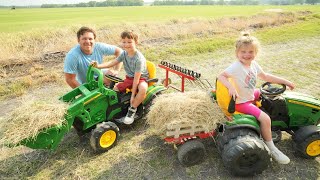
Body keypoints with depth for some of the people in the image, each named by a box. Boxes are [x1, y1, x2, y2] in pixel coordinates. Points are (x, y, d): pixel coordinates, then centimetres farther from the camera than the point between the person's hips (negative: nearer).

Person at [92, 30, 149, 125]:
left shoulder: (139, 59, -25)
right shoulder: (124, 54, -3)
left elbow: (137, 78, -26)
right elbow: (113, 62, -3)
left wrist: (133, 95, -25)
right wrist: (99, 66, -21)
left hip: (141, 79, -7)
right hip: (129, 78, 7)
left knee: (143, 89, -39)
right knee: (115, 89, -5)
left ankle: (132, 109, -19)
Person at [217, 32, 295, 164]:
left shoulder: (253, 64, 1)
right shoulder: (236, 67, -25)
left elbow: (265, 76, 13)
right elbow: (221, 76, -29)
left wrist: (284, 81, 13)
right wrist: (231, 87, -44)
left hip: (250, 95, 10)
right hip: (241, 102, -10)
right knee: (265, 119, -16)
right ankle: (271, 148, 5)